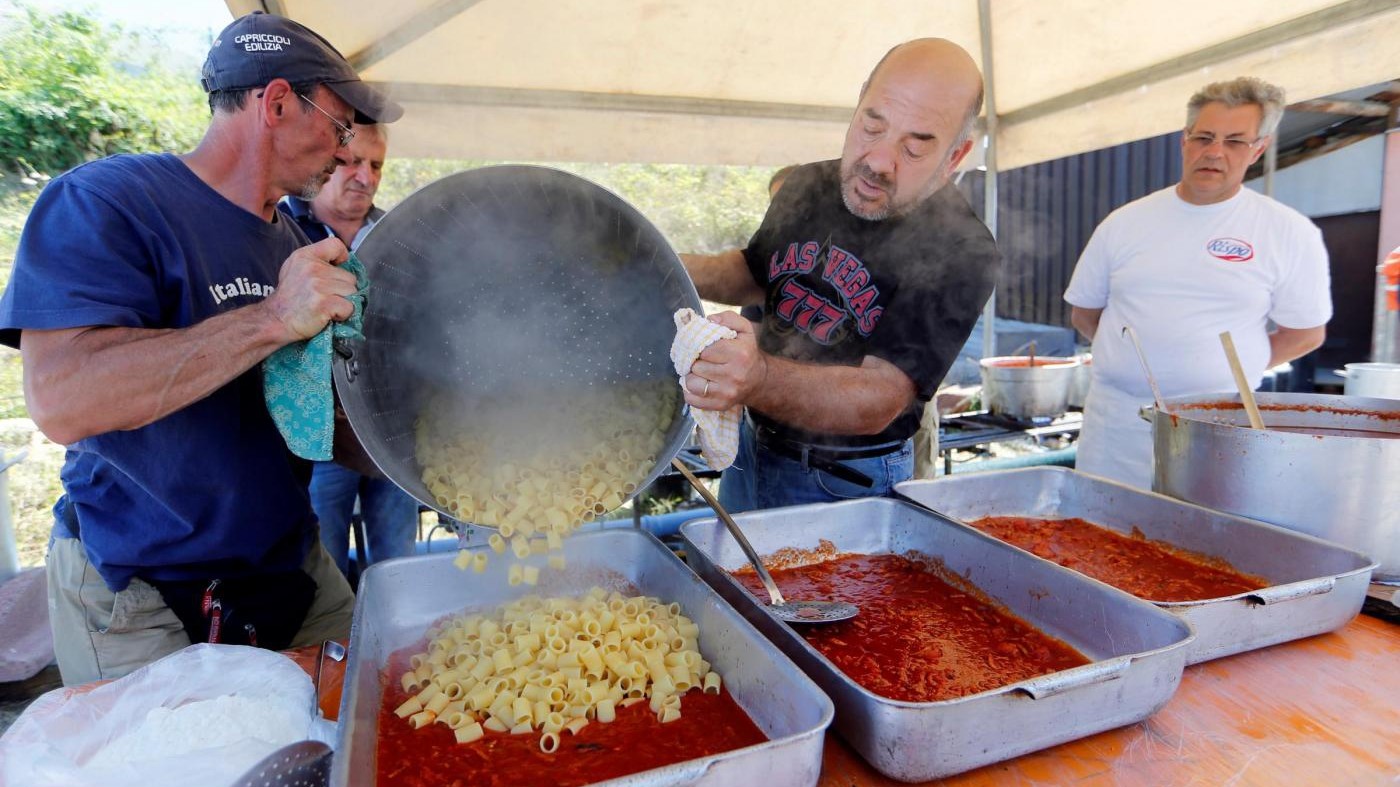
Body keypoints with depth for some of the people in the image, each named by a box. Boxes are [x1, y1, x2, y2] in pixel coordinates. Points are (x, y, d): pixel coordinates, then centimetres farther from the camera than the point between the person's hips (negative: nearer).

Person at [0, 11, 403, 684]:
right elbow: (60, 399, -28)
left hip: (291, 568, 7)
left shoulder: (292, 241, 8)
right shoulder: (101, 202, -14)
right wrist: (274, 319, -32)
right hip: (139, 600, -6)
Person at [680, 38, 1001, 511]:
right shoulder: (807, 187, -5)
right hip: (752, 447, 6)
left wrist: (761, 380, -48)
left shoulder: (961, 254, -22)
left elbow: (880, 400, -29)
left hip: (847, 483, -5)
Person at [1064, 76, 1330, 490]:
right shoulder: (1125, 222, 5)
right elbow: (1084, 312, 12)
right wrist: (1137, 359, 6)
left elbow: (1305, 333, 8)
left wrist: (1225, 372, 3)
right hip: (1115, 423, 2)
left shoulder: (1291, 233, 1)